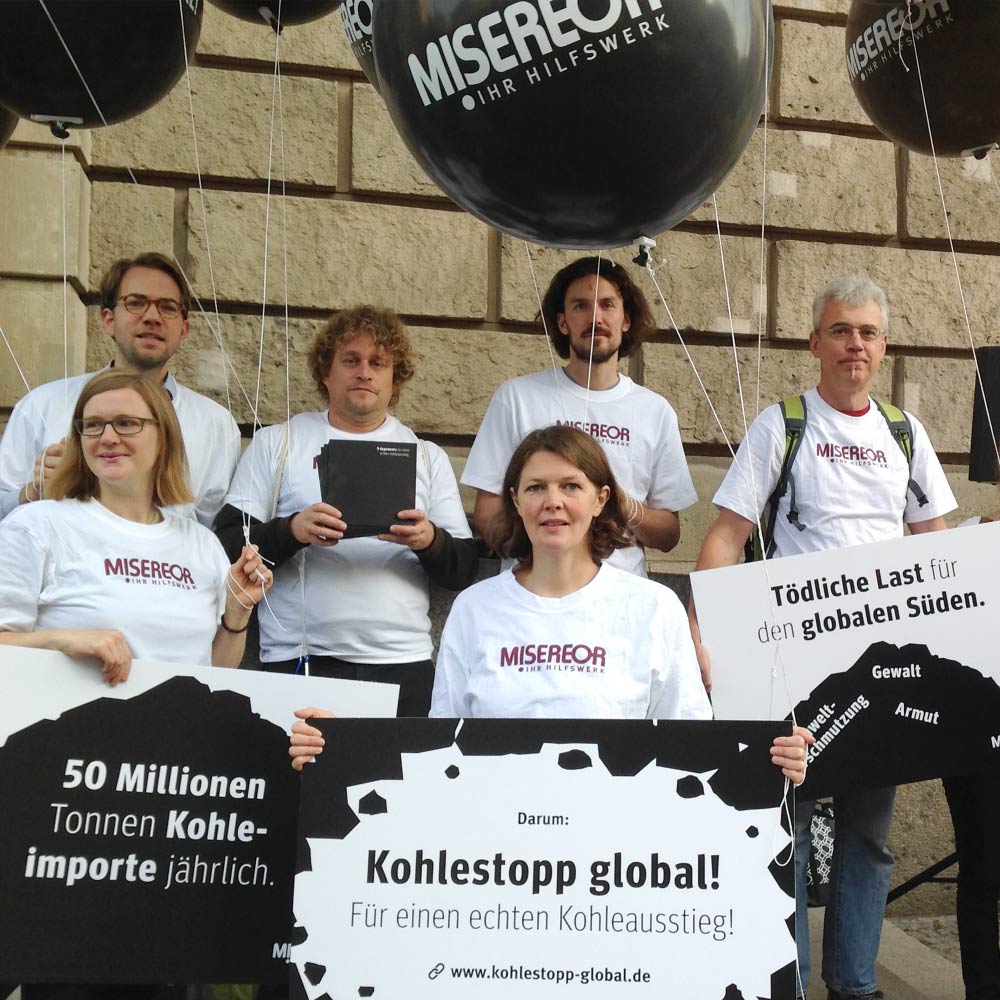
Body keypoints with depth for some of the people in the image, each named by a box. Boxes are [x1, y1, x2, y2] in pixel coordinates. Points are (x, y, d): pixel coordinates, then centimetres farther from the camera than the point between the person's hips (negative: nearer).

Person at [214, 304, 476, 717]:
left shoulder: (428, 456, 13)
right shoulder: (275, 443, 9)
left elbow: (464, 570, 8)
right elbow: (229, 546, 1)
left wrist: (430, 542, -13)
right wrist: (292, 530, -17)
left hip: (402, 665, 1)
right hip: (296, 661, -1)